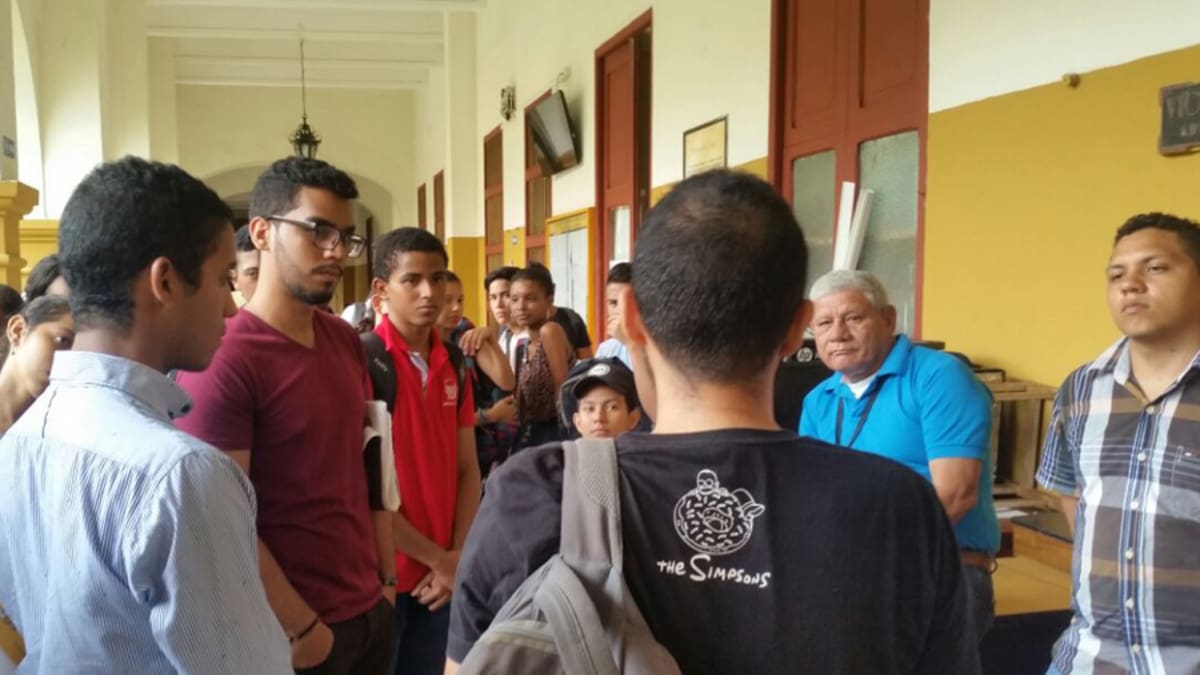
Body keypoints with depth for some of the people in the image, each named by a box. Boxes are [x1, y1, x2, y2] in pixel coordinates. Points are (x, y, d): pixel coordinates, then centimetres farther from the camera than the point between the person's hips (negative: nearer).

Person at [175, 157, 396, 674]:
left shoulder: (347, 342, 5)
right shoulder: (223, 360, -18)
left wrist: (386, 577, 6)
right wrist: (301, 627, -14)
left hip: (370, 610, 7)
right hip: (294, 629, -7)